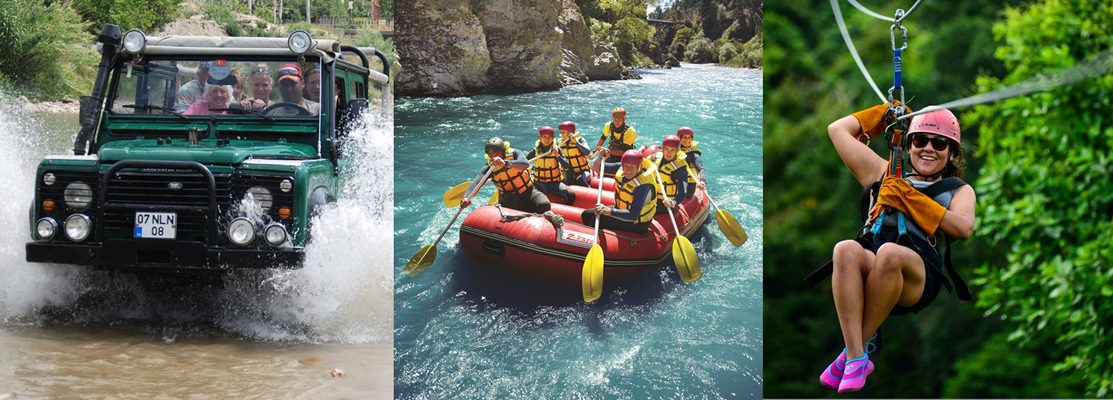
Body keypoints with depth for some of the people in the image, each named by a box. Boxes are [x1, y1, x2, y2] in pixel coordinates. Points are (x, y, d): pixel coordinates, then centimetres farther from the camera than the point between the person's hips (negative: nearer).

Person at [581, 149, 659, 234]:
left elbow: (634, 215, -39)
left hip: (637, 224, -8)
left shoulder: (643, 185, -33)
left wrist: (610, 211, -49)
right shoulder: (622, 169, -11)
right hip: (622, 209, 8)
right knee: (586, 215, 9)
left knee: (598, 220, -20)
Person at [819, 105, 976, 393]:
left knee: (890, 252, -37)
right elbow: (838, 129, 37)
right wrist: (888, 113, 39)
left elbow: (964, 228, 2)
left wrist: (907, 197, 2)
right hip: (867, 274, 2)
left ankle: (851, 353, -26)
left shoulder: (958, 190, 26)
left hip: (918, 282, -2)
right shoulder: (885, 175, 32)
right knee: (846, 249, -33)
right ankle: (857, 358, -38)